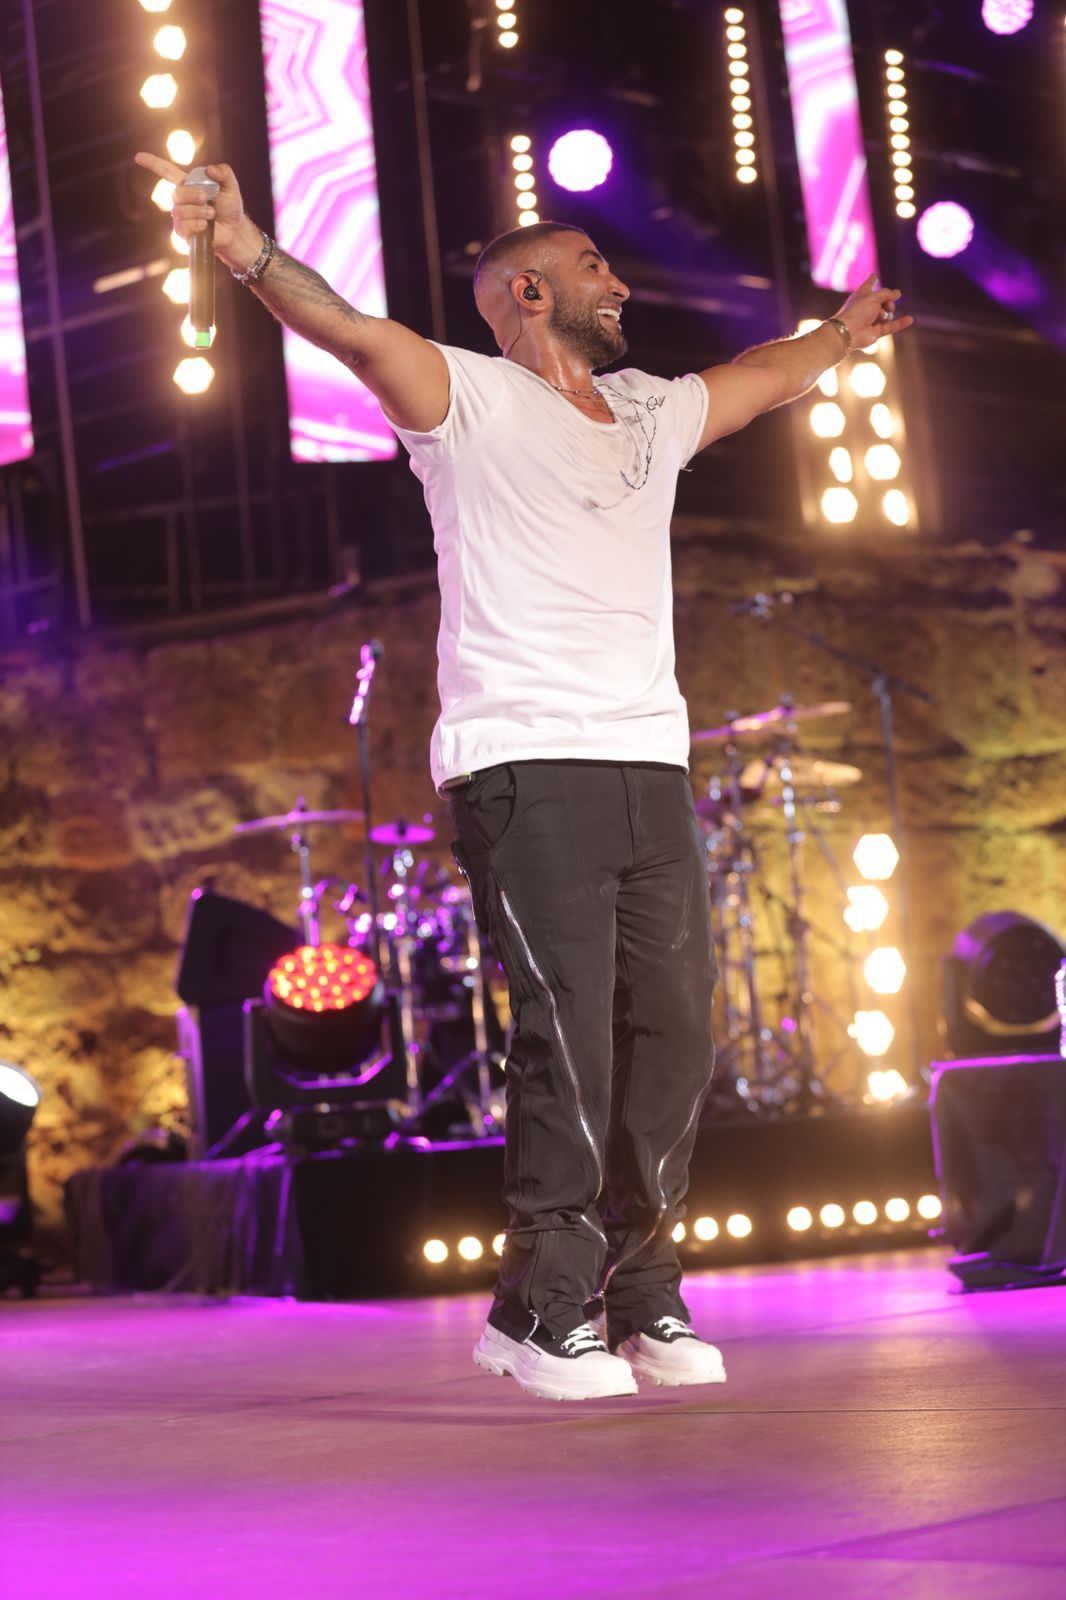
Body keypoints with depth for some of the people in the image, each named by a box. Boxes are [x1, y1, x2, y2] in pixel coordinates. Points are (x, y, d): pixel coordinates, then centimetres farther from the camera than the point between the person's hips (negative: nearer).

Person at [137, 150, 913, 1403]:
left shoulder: (651, 411, 22)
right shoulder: (471, 400, 3)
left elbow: (767, 376, 42)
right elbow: (353, 332, -14)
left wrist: (842, 333, 57)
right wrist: (253, 257, -30)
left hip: (652, 769, 6)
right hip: (525, 769, -6)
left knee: (674, 1041, 3)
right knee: (568, 1042, -11)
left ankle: (642, 1301, 13)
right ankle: (543, 1314, -2)